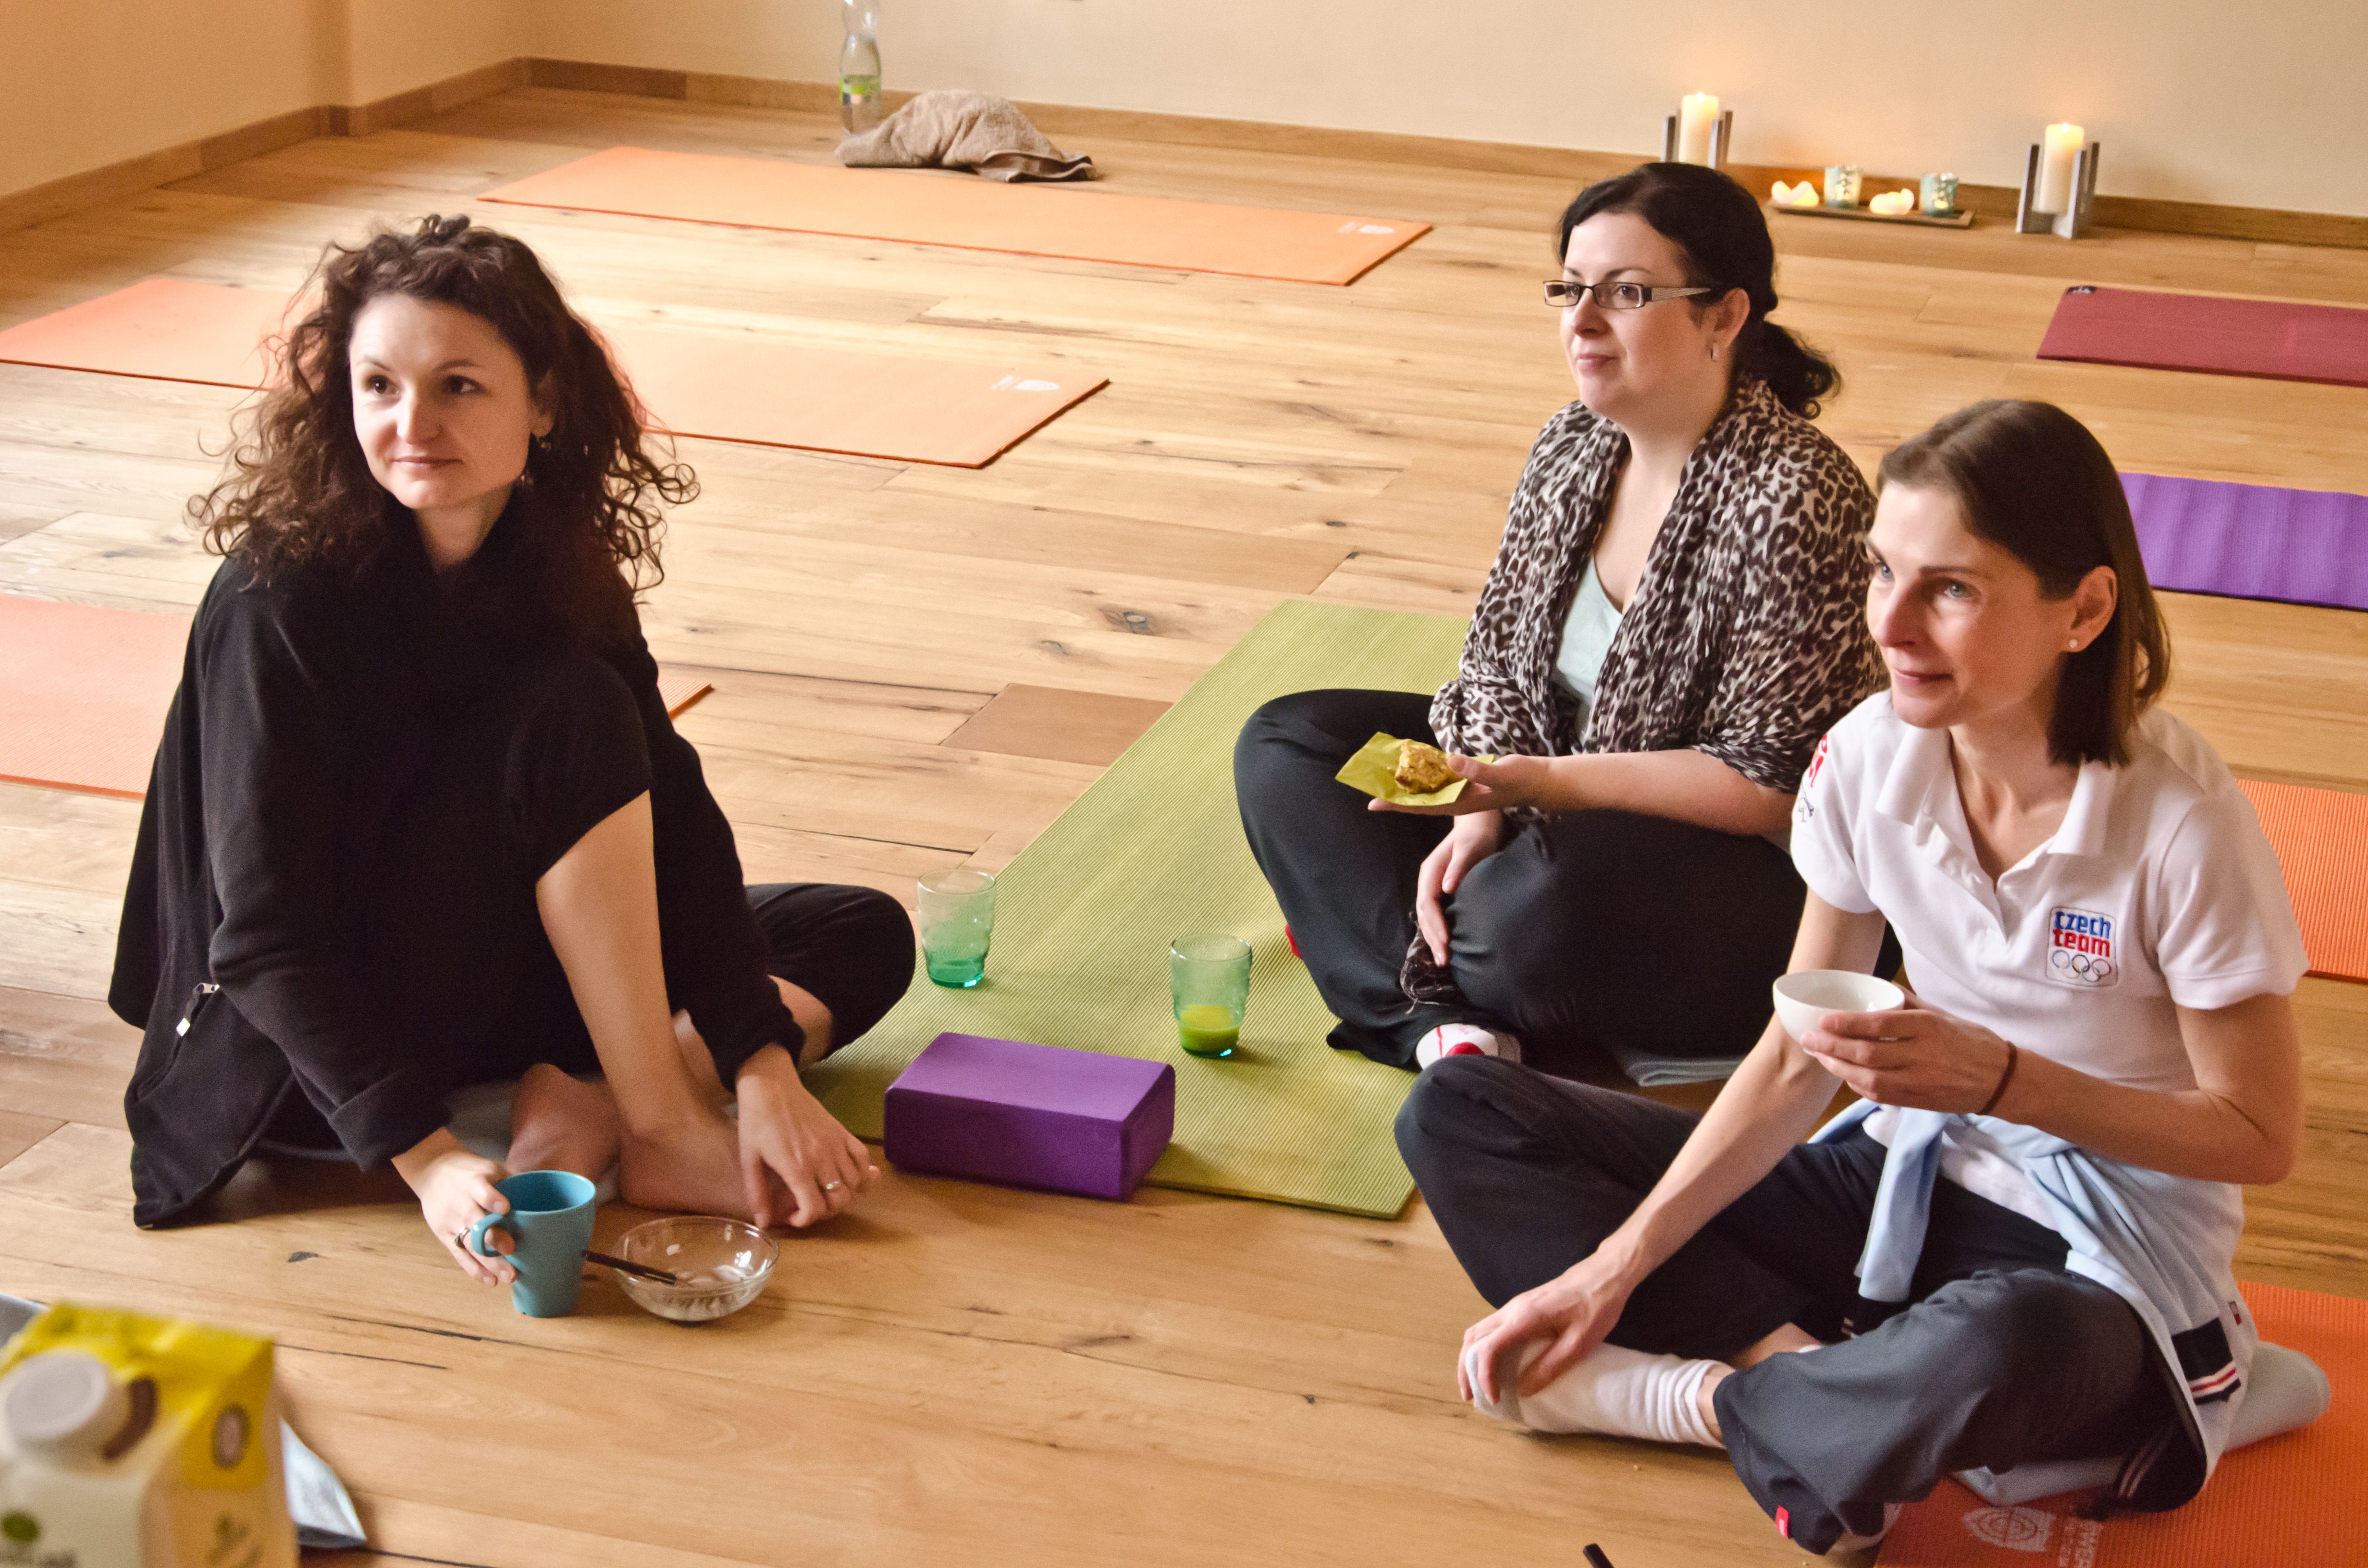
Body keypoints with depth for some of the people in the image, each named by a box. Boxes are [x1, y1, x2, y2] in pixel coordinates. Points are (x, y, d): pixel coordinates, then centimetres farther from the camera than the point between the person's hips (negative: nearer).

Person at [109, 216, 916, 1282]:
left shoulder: (556, 564, -6)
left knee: (867, 939, 2)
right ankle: (661, 1128, -21)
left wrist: (764, 1069, -21)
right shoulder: (281, 604, -24)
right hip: (299, 1061, -7)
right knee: (568, 713, -28)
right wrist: (427, 1157, -36)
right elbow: (268, 937, -26)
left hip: (477, 969, 7)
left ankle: (586, 1103, -18)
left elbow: (674, 818, -11)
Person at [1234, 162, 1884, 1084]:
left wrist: (1543, 780, -26)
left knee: (1547, 903, -40)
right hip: (1558, 823, 9)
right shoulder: (1572, 448, 1)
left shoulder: (1796, 500, -23)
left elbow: (1771, 784, -23)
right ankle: (1450, 1020, -18)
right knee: (1285, 746, 1)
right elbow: (1498, 659, 6)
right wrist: (1481, 814, -12)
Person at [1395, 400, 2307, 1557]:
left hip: (2107, 1254, -6)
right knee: (1458, 1114, -5)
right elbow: (1796, 1060, 0)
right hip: (1899, 1177, 6)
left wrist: (2002, 1078, -27)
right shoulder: (1871, 757, -8)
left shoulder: (2181, 825, -23)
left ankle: (1684, 1395, -15)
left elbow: (2260, 1136, -13)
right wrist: (1615, 1268, -8)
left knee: (1991, 1353, -46)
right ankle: (1800, 1367, -19)